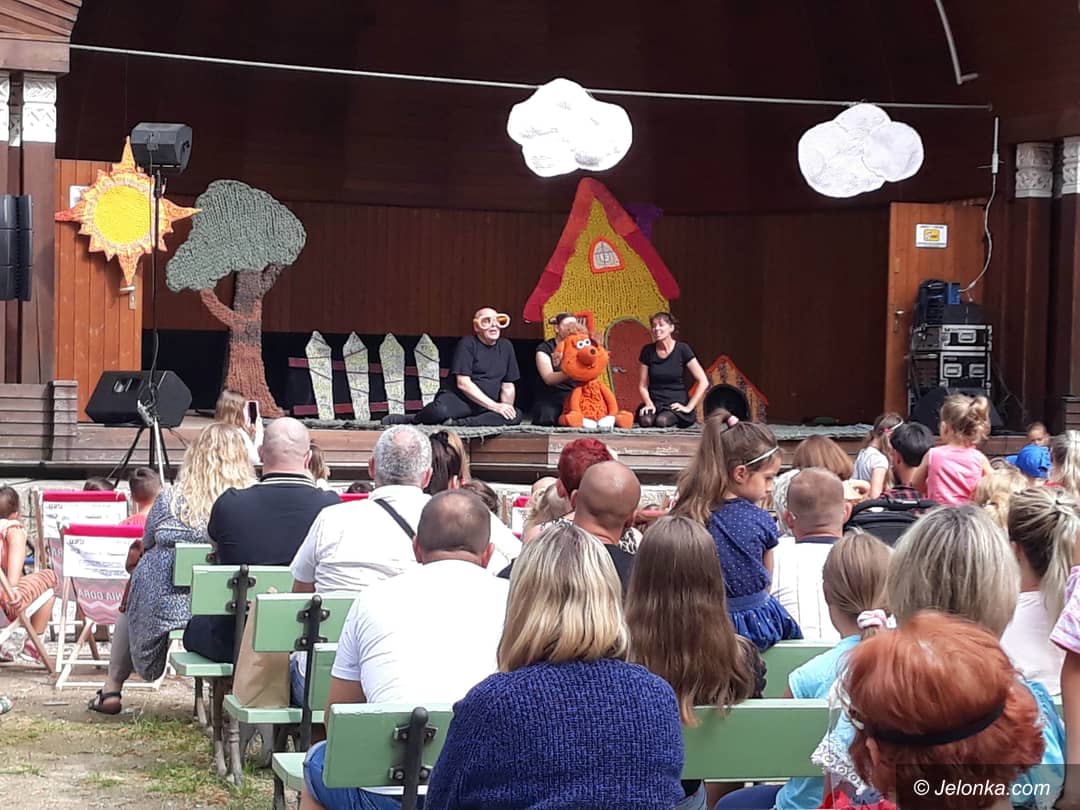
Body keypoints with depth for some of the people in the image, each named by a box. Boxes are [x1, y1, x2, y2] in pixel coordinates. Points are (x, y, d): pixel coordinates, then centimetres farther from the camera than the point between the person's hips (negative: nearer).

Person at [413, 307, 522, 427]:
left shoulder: (506, 346, 13)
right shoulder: (467, 344, -4)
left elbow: (508, 387, 16)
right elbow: (463, 383, -14)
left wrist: (506, 408, -4)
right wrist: (495, 406, -18)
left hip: (484, 407, 5)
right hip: (459, 400, -5)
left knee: (516, 416, -26)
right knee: (440, 411, -40)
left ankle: (459, 423, -27)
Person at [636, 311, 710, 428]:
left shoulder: (682, 350, -5)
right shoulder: (647, 351, 2)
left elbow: (704, 383, -7)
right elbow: (642, 386, 8)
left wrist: (689, 407, -10)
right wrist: (649, 403, -10)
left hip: (676, 404, -2)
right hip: (655, 402, 2)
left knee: (662, 421, -35)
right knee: (645, 421, -33)